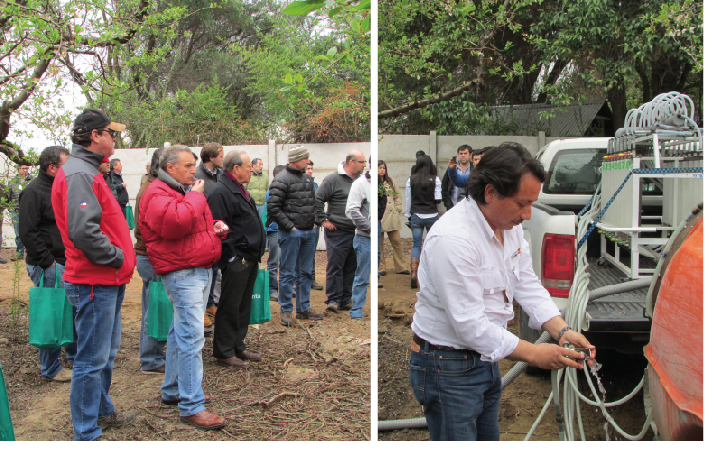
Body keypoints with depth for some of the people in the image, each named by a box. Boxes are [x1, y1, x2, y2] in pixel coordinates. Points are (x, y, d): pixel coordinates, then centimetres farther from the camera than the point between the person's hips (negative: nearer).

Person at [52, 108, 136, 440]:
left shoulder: (87, 172, 17)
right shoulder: (78, 174, -17)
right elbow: (83, 232, -28)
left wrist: (121, 256, 13)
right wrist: (117, 257, -17)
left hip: (106, 281, 11)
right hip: (94, 283, -11)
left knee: (106, 352, 22)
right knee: (92, 359, -2)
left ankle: (101, 411, 38)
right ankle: (86, 434, 9)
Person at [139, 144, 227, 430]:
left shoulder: (187, 190, 21)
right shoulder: (158, 193, -11)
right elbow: (176, 223, -30)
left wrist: (215, 228, 10)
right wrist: (195, 195, -16)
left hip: (201, 269, 10)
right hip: (182, 272, -10)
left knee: (182, 332, 17)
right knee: (191, 336, -12)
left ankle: (173, 390, 28)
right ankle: (191, 406, -8)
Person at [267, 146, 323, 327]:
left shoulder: (307, 178, 14)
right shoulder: (282, 180, -11)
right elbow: (273, 209, -16)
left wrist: (313, 221, 11)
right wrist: (289, 226, -15)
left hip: (309, 232, 8)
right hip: (291, 233, -8)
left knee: (306, 271, 13)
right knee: (288, 273, 0)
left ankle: (304, 308, 23)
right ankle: (286, 310, 9)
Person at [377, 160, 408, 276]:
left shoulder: (390, 181, 13)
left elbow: (398, 195, 19)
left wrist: (397, 208, 8)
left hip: (391, 216, 4)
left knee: (396, 241, 4)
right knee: (379, 243, 2)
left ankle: (400, 267, 11)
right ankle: (380, 268, 12)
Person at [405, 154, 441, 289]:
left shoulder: (411, 179, -1)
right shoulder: (435, 179, -5)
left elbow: (408, 199, 3)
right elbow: (438, 199, -7)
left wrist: (409, 215, 14)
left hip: (416, 216, 1)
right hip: (432, 215, -1)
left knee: (416, 245, 5)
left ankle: (414, 273, -12)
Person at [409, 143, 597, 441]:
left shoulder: (509, 226, 0)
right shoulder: (452, 239, -29)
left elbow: (527, 285, 7)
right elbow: (469, 324, -28)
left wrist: (562, 332, -7)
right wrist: (533, 354, -21)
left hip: (485, 358, 9)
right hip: (448, 369, -9)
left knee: (488, 438, 21)